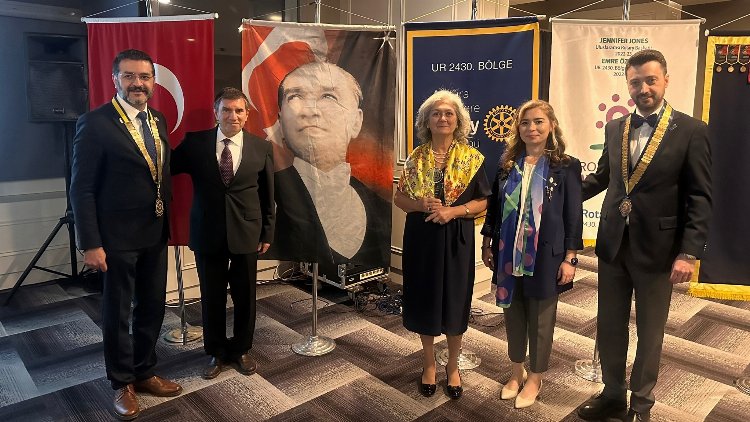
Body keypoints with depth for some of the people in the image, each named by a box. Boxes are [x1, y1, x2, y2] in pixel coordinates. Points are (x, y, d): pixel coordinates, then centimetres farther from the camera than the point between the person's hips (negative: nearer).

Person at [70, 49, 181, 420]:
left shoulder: (158, 121, 8)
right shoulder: (95, 123, -13)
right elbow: (82, 189, -13)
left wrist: (167, 224, 8)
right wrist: (91, 244, -16)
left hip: (156, 233, 6)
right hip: (118, 237, -6)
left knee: (152, 308, 17)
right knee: (117, 311, 11)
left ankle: (144, 372, 37)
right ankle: (123, 383, 30)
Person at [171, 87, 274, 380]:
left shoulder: (262, 148, -1)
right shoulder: (195, 143, -2)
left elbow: (268, 195, 4)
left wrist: (267, 233, 4)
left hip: (246, 233, 0)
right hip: (208, 233, 0)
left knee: (245, 296, 12)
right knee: (211, 296, 11)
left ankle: (241, 349, 33)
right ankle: (216, 352, 32)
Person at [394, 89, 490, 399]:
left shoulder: (471, 158, -2)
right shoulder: (416, 157, 2)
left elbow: (482, 202, -2)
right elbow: (399, 197, 3)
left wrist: (453, 211, -18)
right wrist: (422, 205, -16)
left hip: (456, 239, -1)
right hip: (421, 238, 2)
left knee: (455, 300, 8)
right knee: (424, 299, 9)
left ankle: (453, 366, 29)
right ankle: (429, 364, 30)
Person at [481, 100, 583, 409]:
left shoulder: (566, 166, -5)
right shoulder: (507, 163, 5)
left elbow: (573, 215, -6)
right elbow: (494, 206, 9)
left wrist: (569, 258, -9)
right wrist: (487, 243, 7)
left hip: (545, 256, -3)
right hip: (508, 253, 4)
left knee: (541, 319, 10)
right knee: (513, 314, 15)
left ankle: (535, 378, 30)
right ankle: (517, 371, 35)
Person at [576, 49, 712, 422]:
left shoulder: (691, 131, -7)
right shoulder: (614, 128, 6)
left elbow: (699, 199, -9)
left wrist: (689, 253, -15)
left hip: (657, 248, -4)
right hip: (612, 243, 4)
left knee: (649, 333, 12)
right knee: (609, 327, 14)